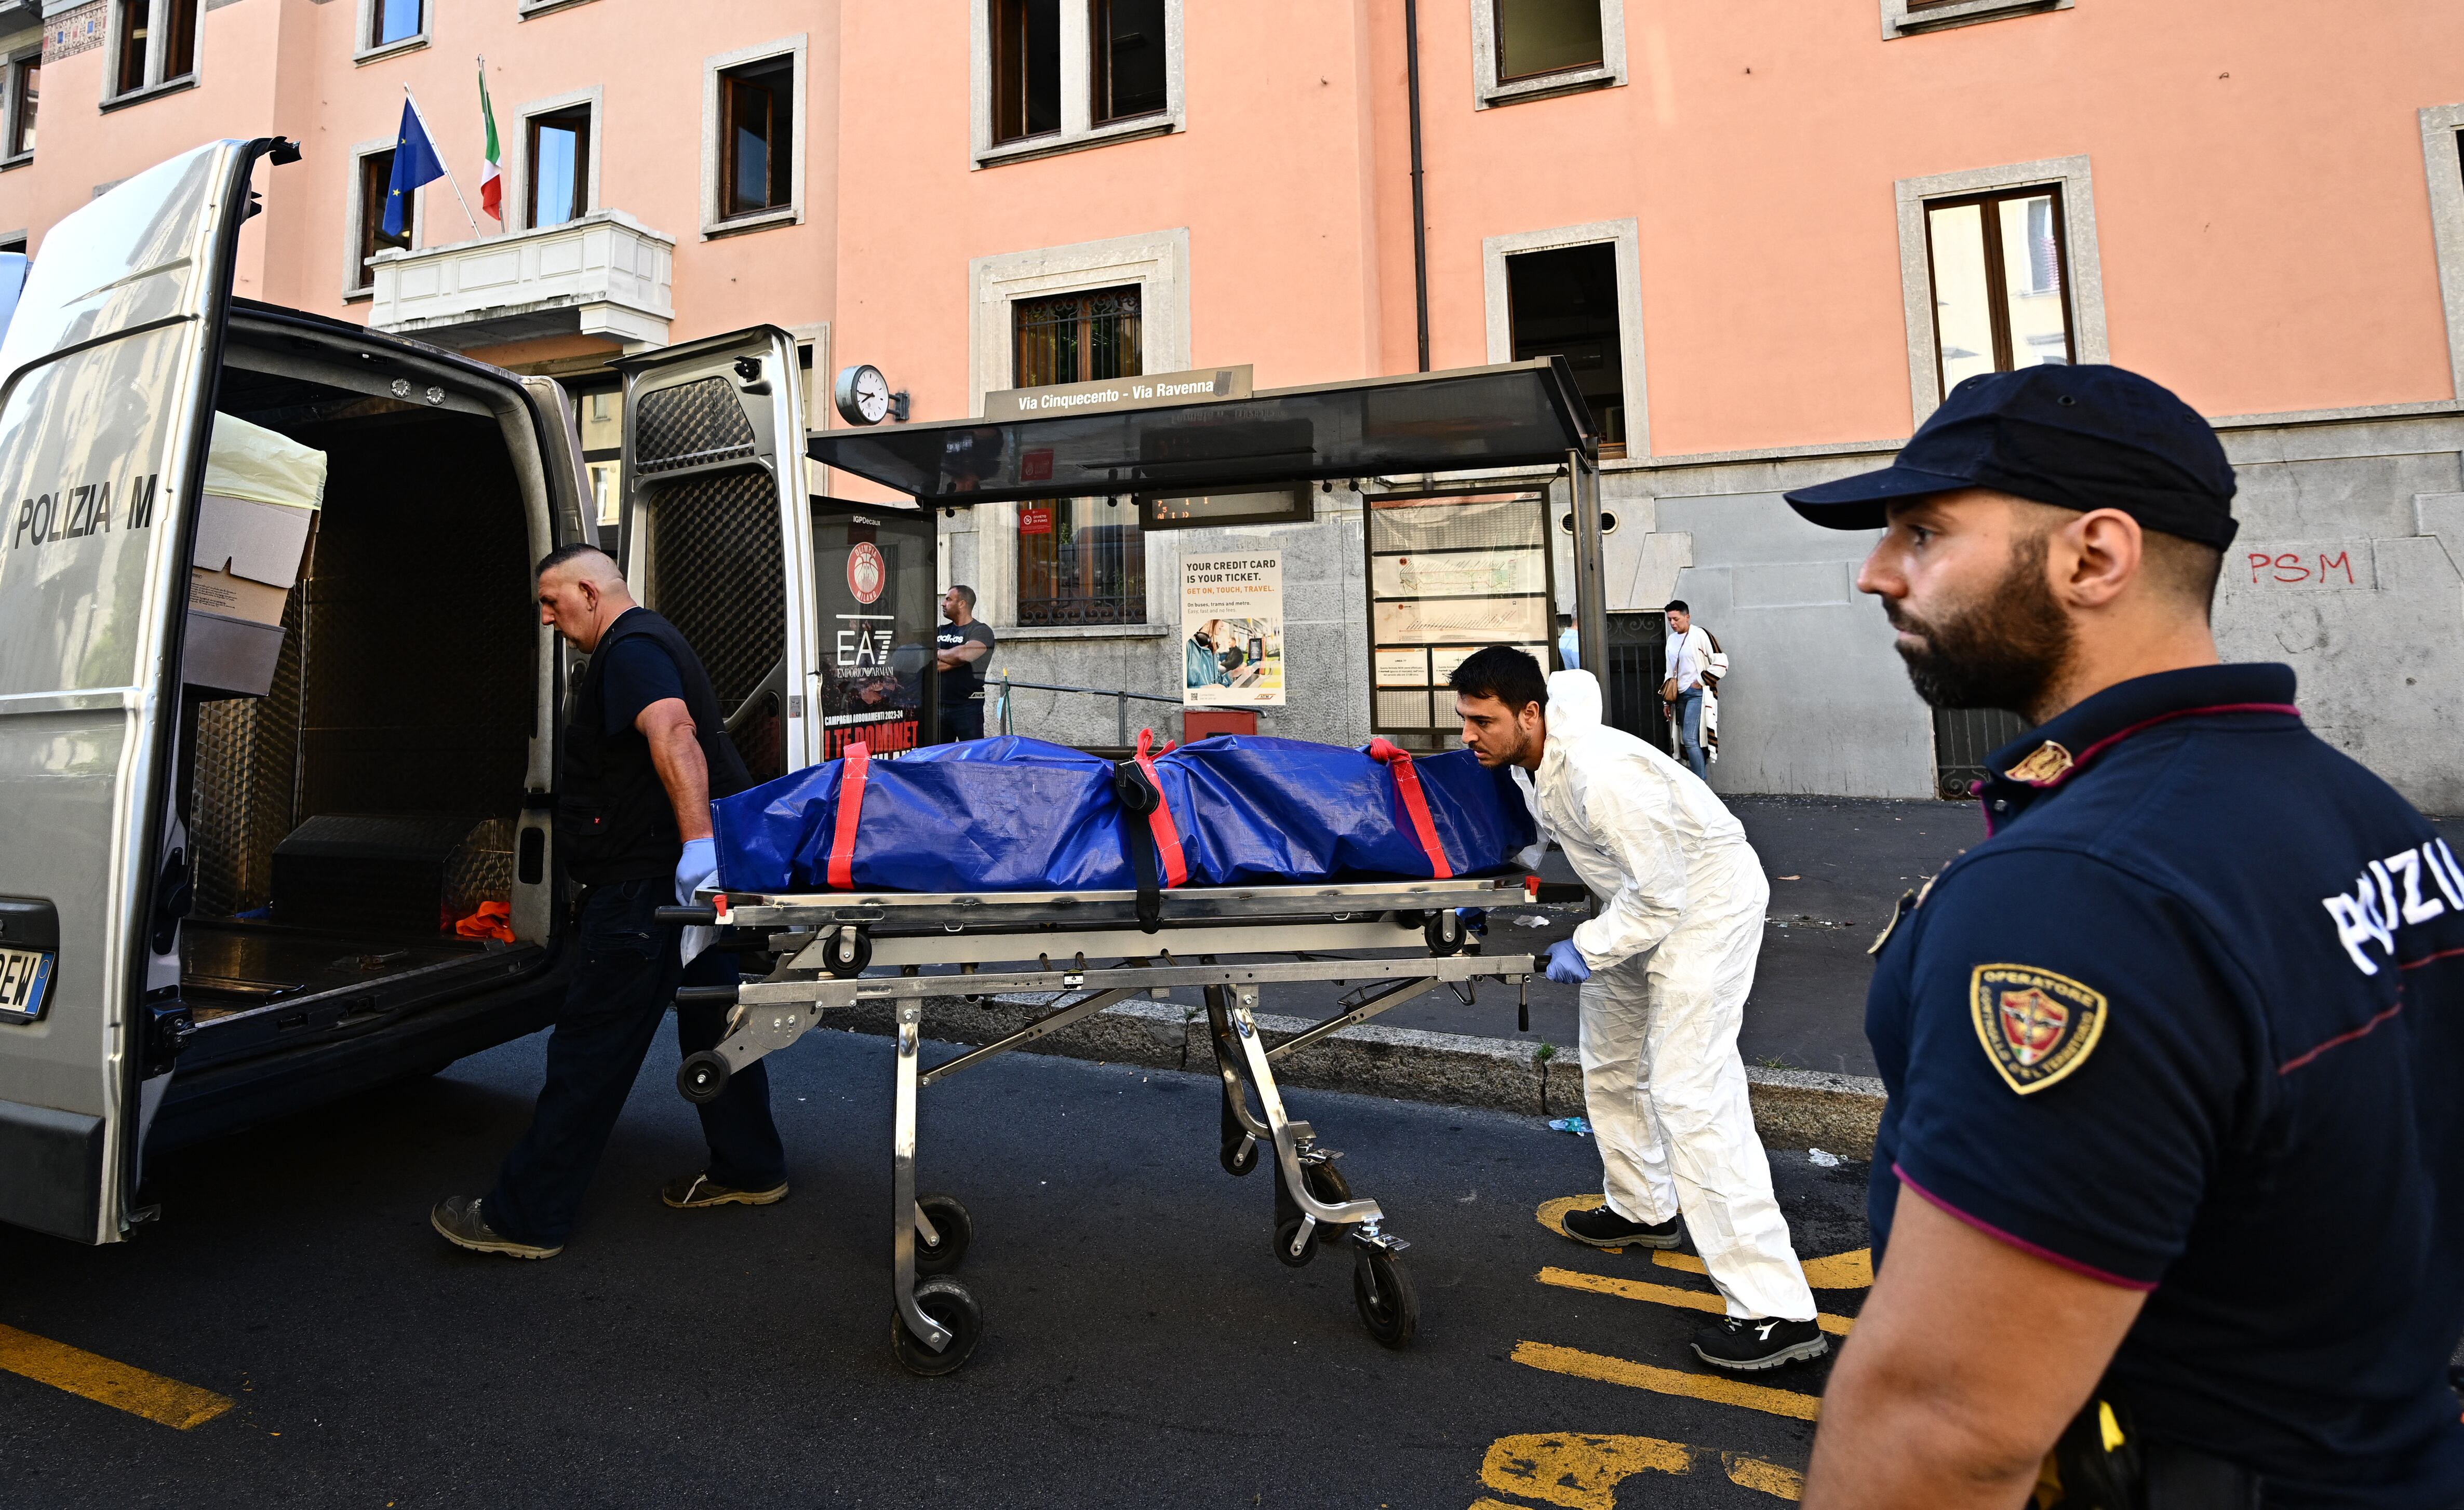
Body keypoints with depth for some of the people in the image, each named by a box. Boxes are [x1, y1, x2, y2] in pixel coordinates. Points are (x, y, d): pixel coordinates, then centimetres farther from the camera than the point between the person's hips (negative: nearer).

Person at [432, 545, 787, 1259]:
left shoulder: (629, 650, -13)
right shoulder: (652, 640, 21)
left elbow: (673, 736, -32)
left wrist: (696, 839, -43)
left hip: (652, 879, -11)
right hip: (689, 872, 11)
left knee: (590, 1045, -3)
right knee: (711, 1014, 17)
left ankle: (525, 1218, 8)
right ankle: (748, 1169, 28)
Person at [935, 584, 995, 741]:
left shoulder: (981, 631, -4)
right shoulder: (941, 631, 16)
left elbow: (963, 654, -23)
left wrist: (938, 654, -4)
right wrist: (952, 661, -9)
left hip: (967, 706, -6)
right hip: (939, 705, 6)